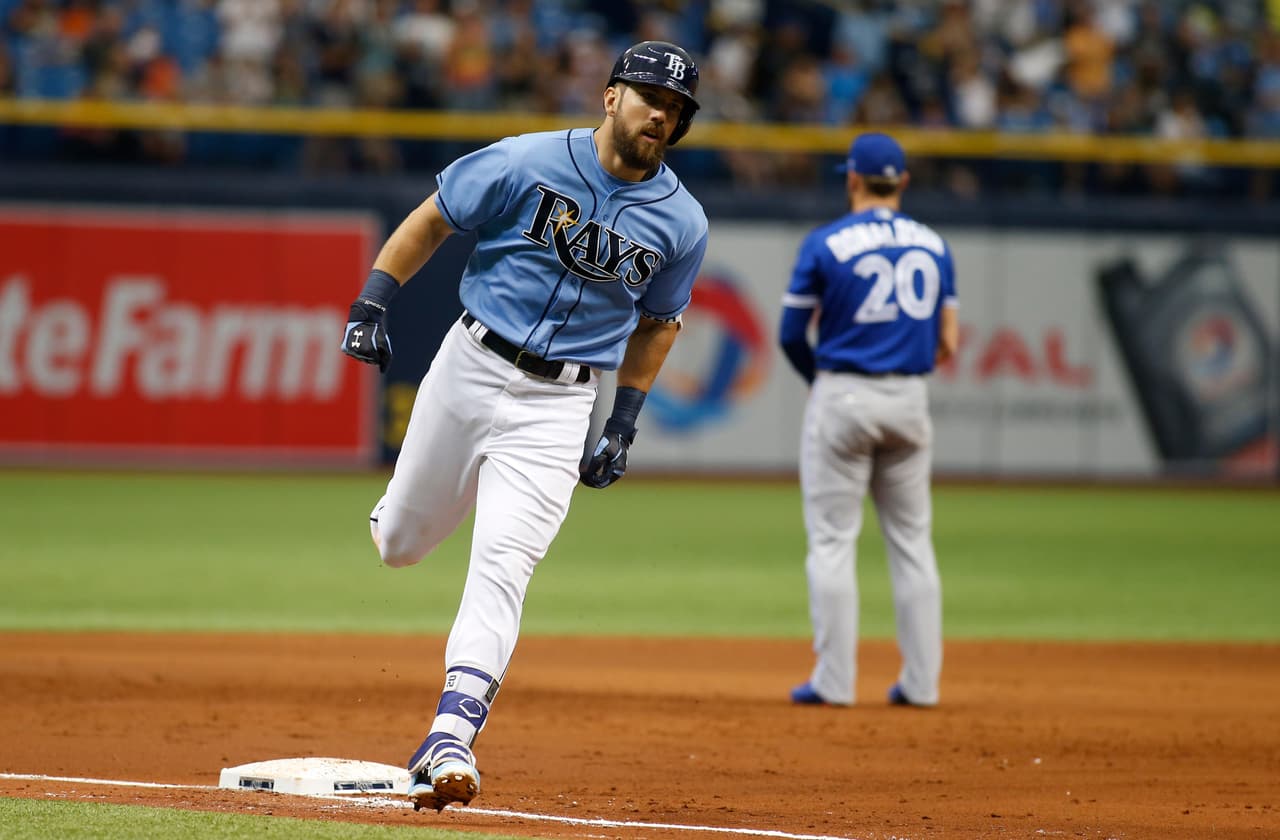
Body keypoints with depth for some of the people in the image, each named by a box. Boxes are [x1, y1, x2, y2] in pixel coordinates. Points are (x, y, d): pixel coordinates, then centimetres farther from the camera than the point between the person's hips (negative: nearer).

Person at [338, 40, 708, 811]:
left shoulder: (681, 222, -1)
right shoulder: (527, 163, -8)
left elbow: (656, 320, 14)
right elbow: (431, 221, 1)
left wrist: (625, 425, 10)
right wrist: (372, 305, -7)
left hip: (557, 406, -1)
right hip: (469, 369, 1)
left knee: (503, 566, -17)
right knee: (400, 545, 13)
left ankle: (451, 738, -24)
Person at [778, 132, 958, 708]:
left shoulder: (825, 243, -7)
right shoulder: (934, 245, 6)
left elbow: (791, 335, -3)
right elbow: (947, 340, 6)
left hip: (841, 399, -4)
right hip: (909, 400, 4)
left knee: (832, 540, 1)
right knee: (911, 542, 11)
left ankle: (834, 680, -1)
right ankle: (921, 681, 10)